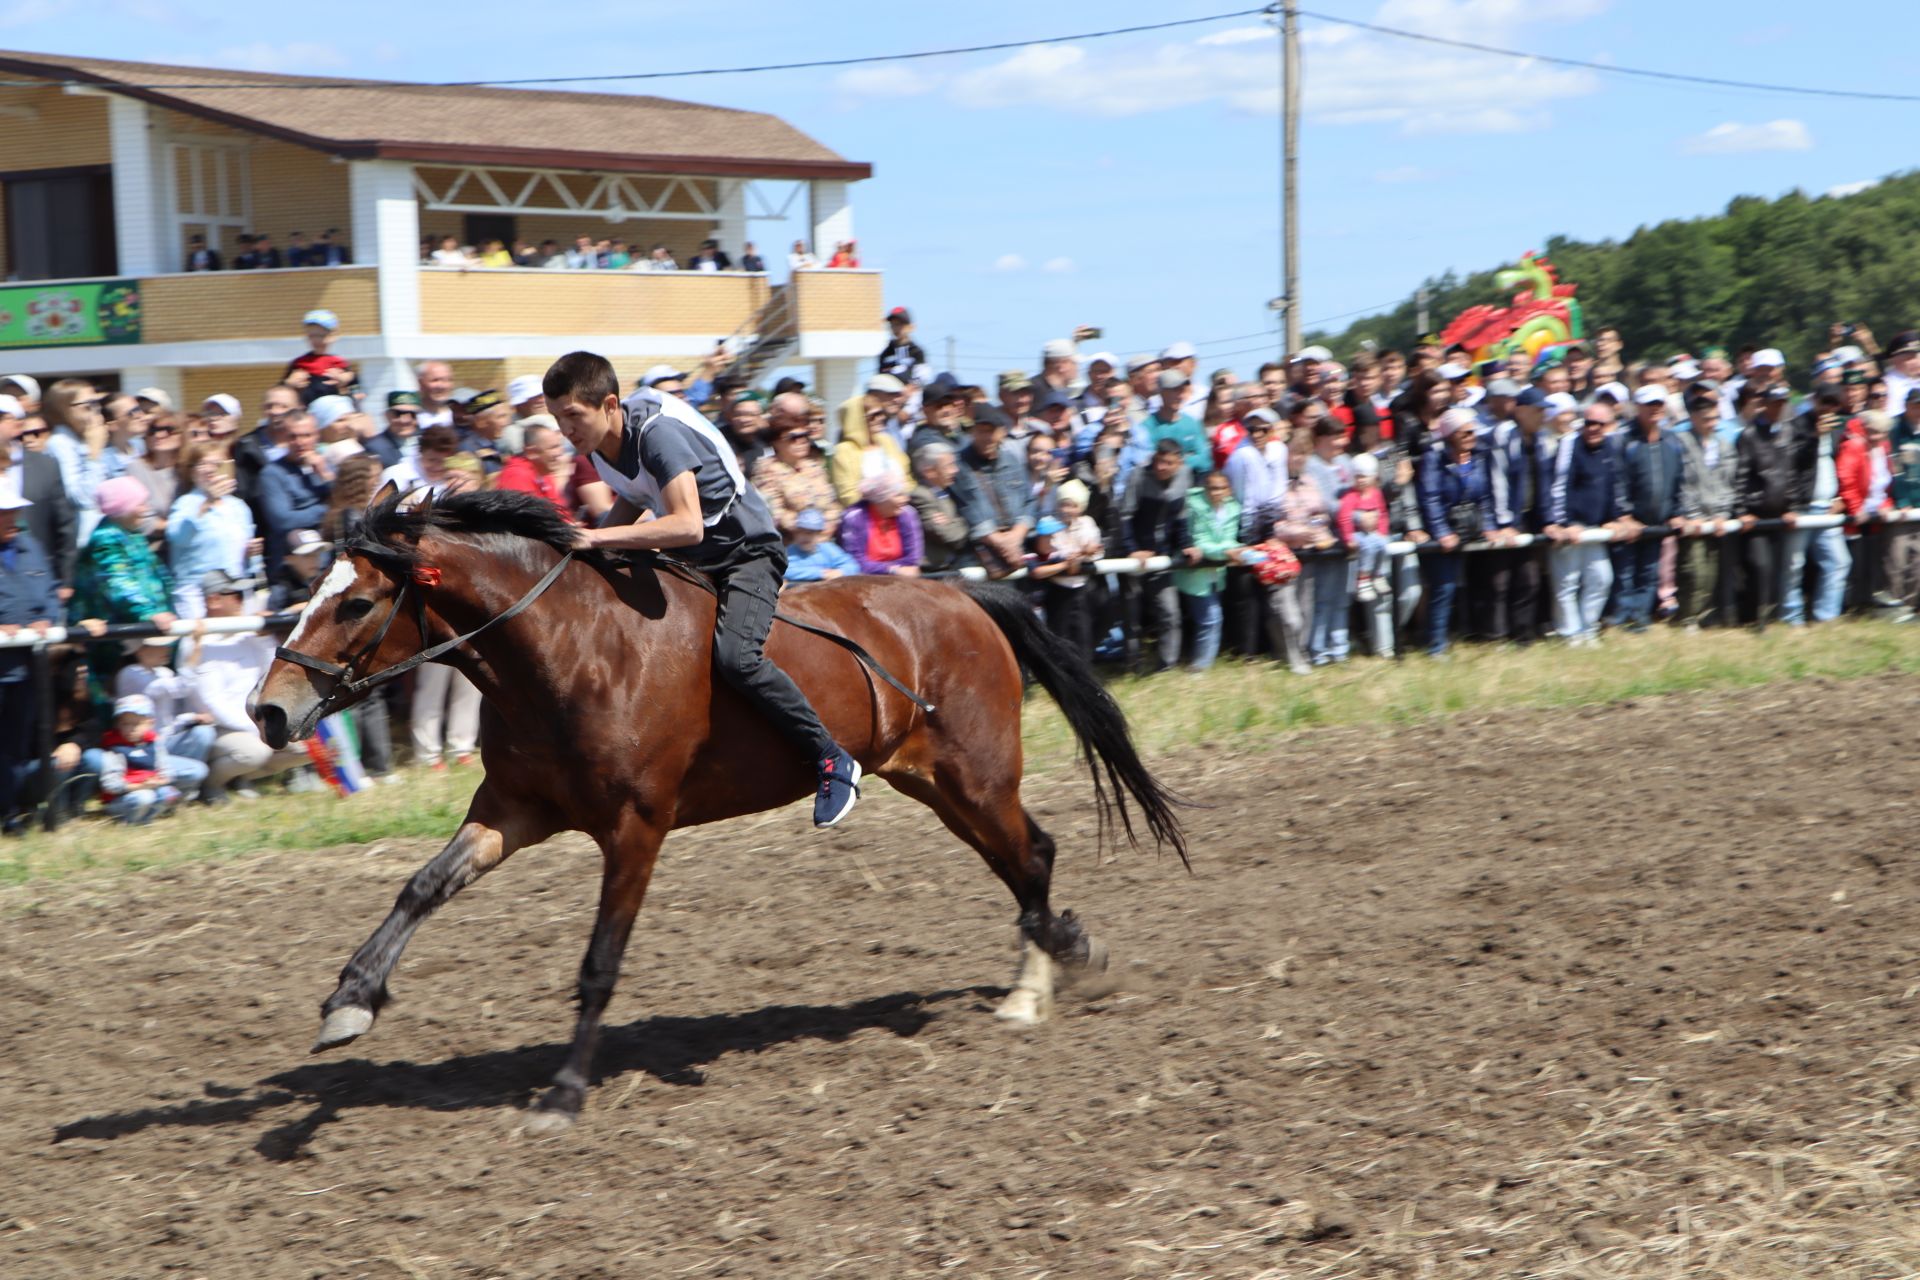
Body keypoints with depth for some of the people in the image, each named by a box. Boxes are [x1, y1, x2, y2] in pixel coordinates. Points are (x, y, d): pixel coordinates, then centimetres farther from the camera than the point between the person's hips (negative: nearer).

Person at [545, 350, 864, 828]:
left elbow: (688, 526, -40)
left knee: (732, 654, -31)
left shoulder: (657, 432, -28)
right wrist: (587, 543, 1)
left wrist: (601, 537, -41)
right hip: (687, 561, 9)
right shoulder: (600, 447, -3)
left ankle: (833, 761, -18)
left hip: (747, 551, -9)